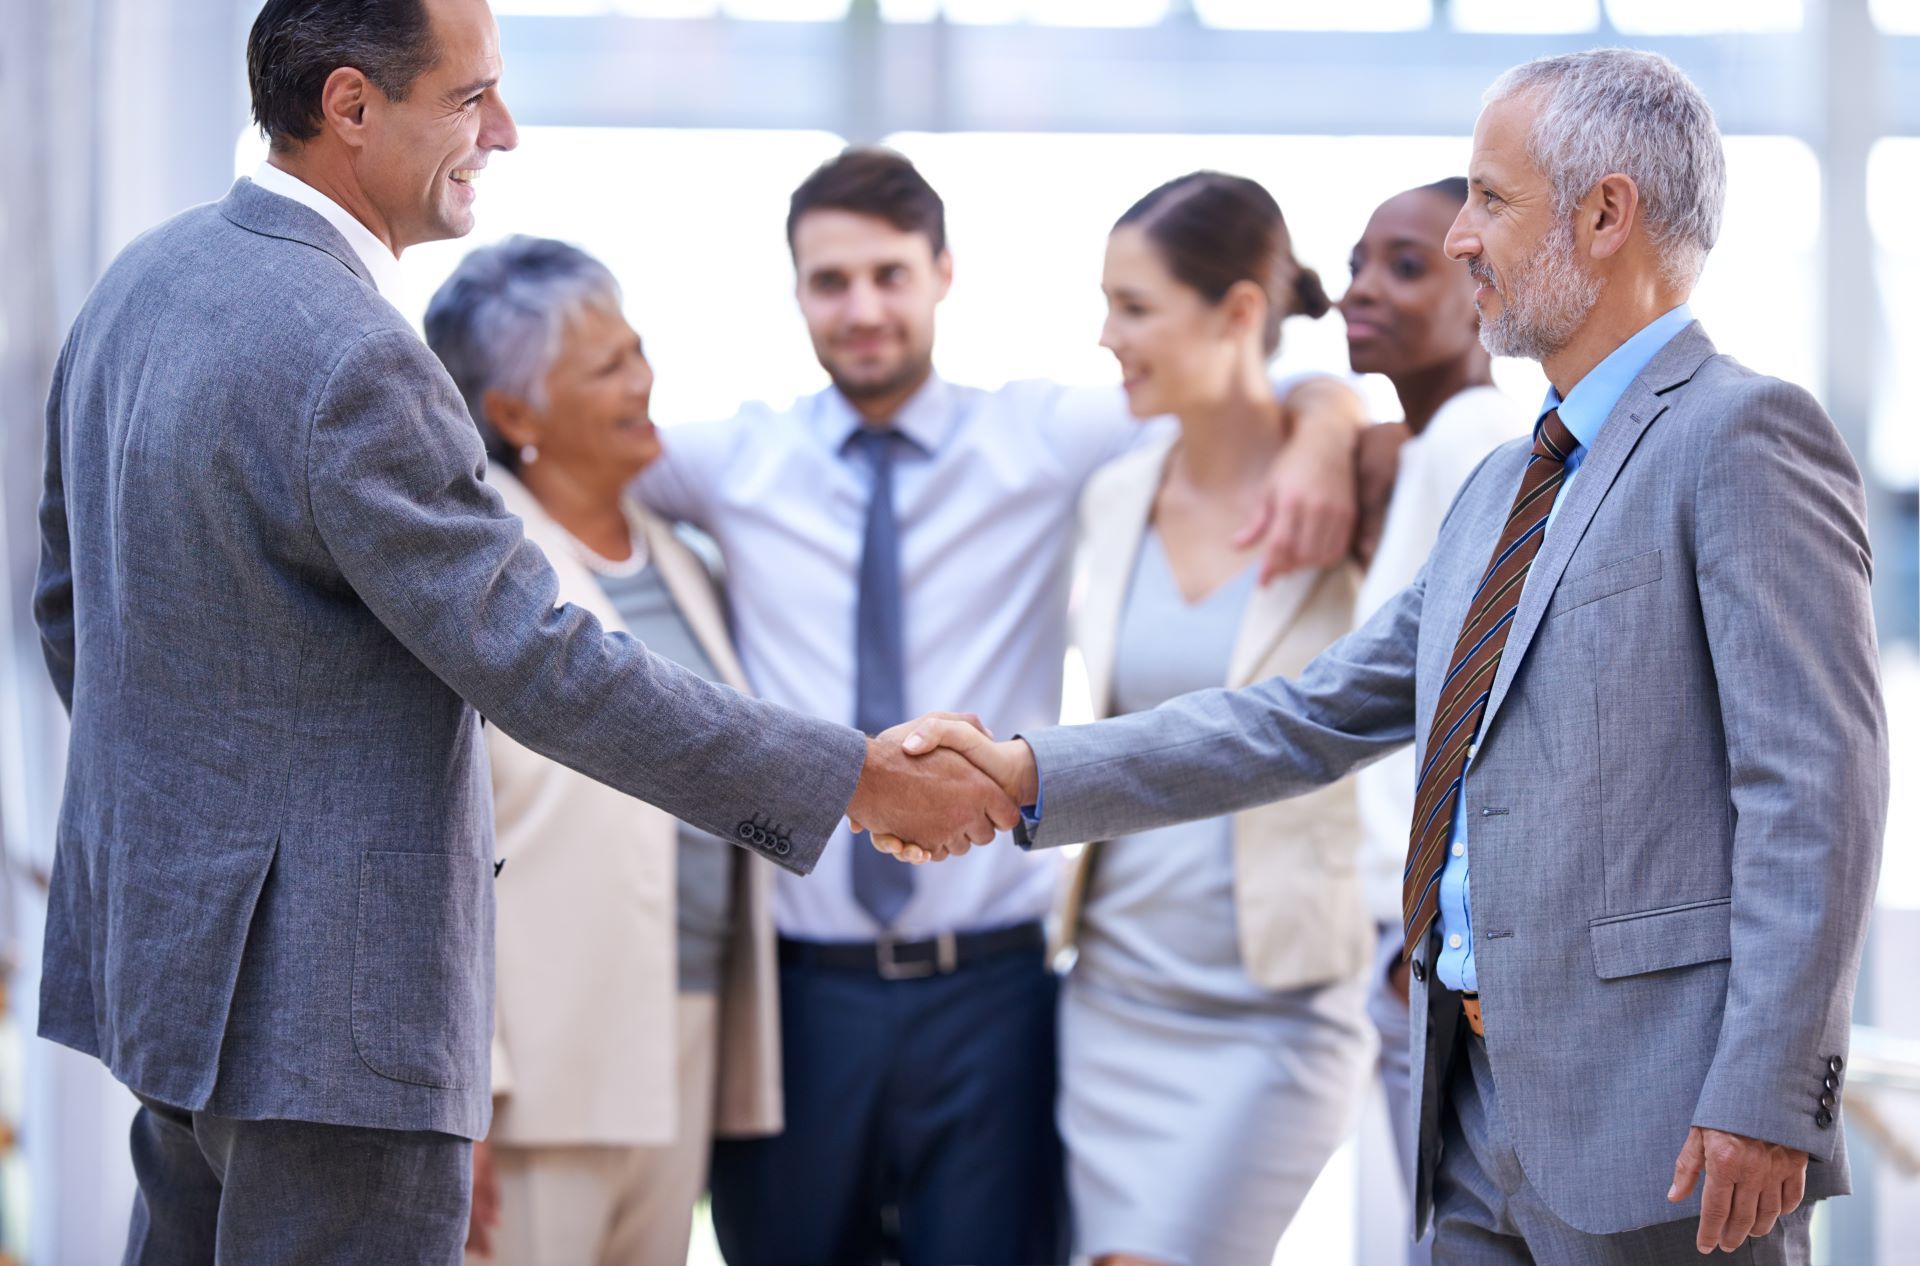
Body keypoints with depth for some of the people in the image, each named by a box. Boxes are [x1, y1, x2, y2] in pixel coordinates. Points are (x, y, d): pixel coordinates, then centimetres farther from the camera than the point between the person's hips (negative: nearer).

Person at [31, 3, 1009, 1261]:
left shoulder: (141, 282, 7)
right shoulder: (349, 362, -23)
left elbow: (73, 602, 17)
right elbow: (540, 663, -24)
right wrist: (855, 776, -18)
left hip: (163, 929, 10)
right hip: (321, 996, -10)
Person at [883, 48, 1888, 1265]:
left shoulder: (1741, 436, -8)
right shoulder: (1505, 488, 20)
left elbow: (1815, 790, -15)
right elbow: (1312, 718, 18)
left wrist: (1766, 1103, -20)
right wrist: (1028, 776, 10)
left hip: (1658, 1120, -9)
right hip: (1484, 1113, 9)